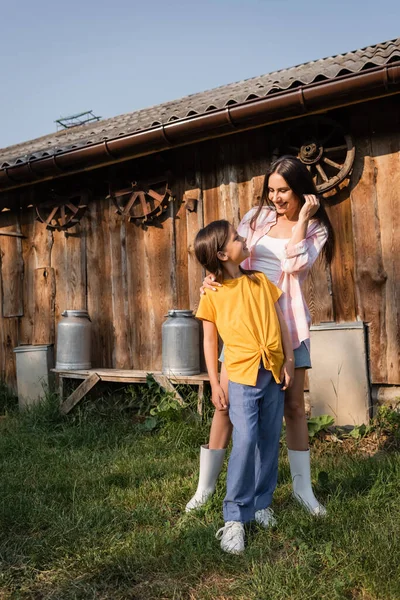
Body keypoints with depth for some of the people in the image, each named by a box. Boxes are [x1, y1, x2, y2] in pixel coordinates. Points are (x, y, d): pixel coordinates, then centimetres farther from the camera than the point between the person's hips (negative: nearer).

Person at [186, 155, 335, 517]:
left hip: (287, 321, -1)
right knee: (225, 402, 1)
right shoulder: (257, 217, 9)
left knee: (294, 404, 5)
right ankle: (206, 486, 14)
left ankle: (303, 487, 22)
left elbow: (295, 264, -15)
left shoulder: (315, 229, 4)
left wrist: (302, 217, -11)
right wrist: (213, 278, -17)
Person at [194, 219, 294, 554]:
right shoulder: (212, 294, -1)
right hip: (242, 375, -4)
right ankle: (235, 518, 0)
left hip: (274, 372, 4)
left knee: (270, 440, 11)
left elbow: (280, 322, 10)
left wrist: (289, 360, 2)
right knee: (245, 441, -13)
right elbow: (210, 341, 2)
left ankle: (262, 503, 28)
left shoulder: (261, 281, 9)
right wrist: (215, 384, -1)